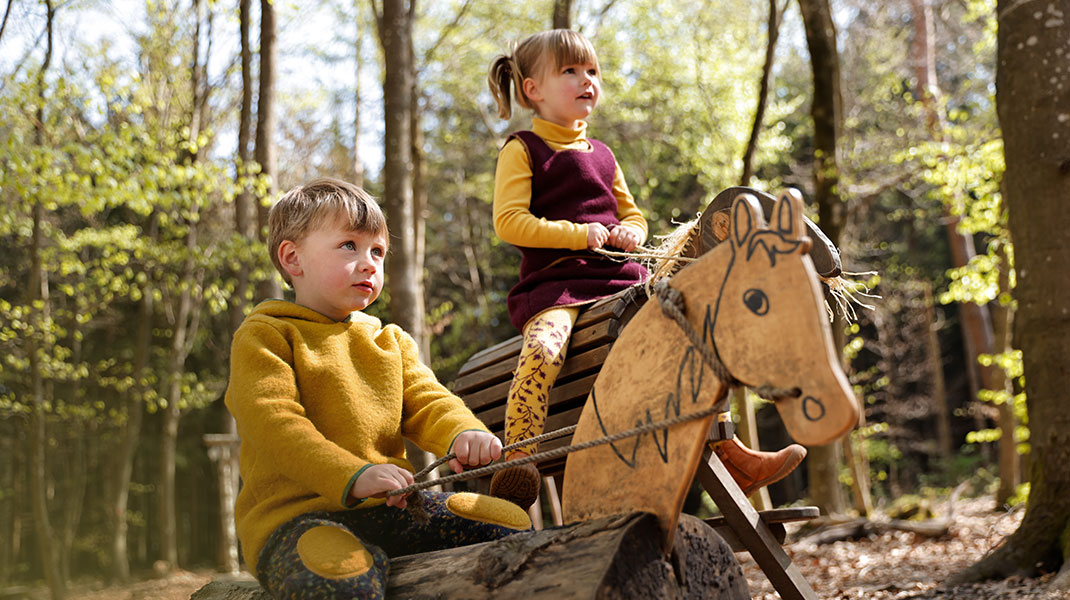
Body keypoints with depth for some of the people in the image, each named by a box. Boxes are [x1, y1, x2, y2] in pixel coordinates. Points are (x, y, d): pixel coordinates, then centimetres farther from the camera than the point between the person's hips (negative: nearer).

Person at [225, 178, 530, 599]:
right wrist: (353, 476, -28)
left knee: (513, 527, -4)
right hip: (295, 513, -7)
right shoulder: (263, 335, 0)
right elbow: (272, 421, -14)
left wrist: (463, 433, -14)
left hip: (388, 506, 7)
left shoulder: (389, 340, 23)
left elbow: (426, 402, 13)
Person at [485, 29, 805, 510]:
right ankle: (518, 460, -37)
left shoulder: (601, 155, 26)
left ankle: (730, 455, -1)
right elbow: (509, 222, -7)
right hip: (553, 285, -6)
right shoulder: (522, 150, 5)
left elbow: (633, 215, 32)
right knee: (543, 348, -37)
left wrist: (630, 233, 7)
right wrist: (577, 234, -14)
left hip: (617, 282, 6)